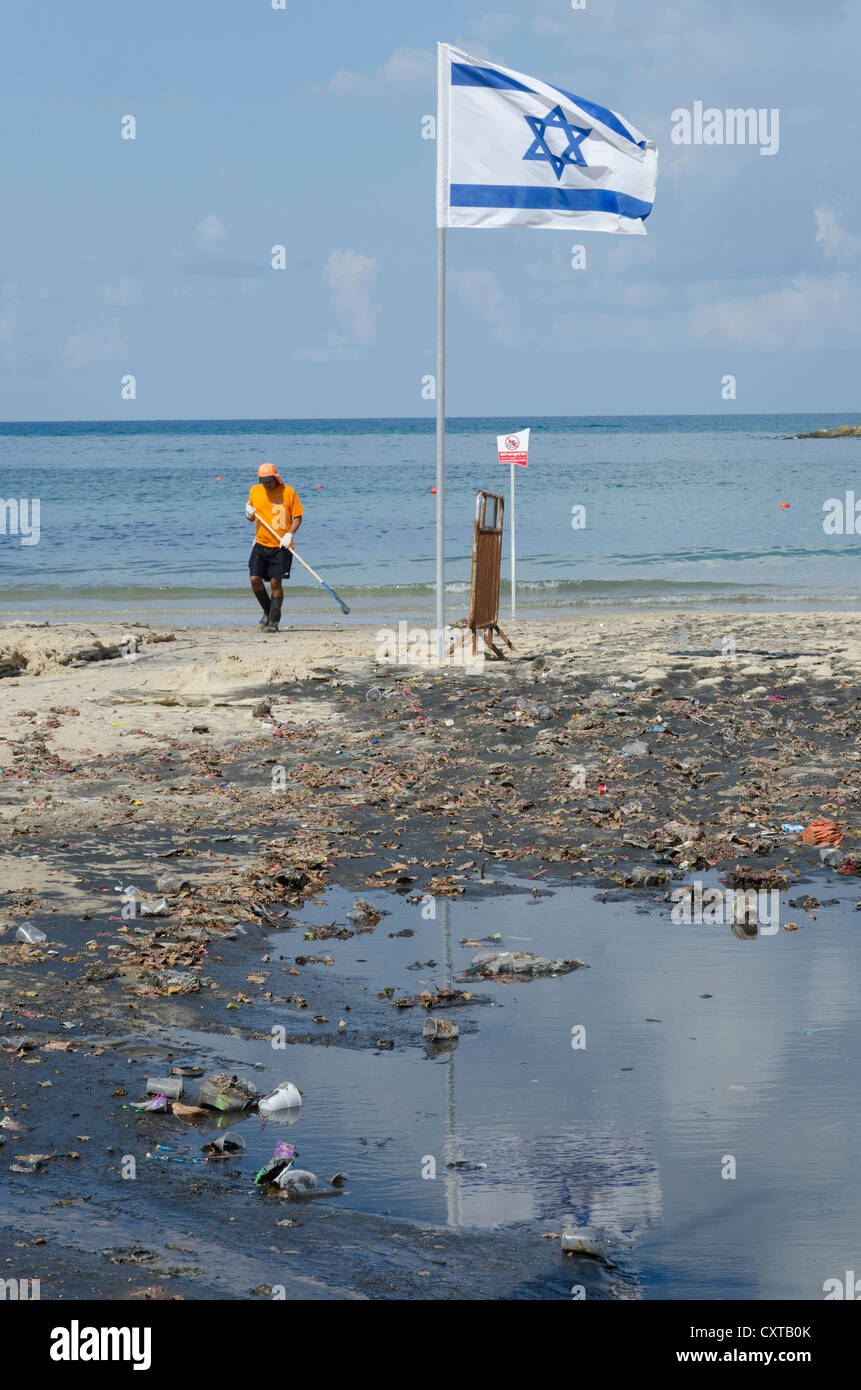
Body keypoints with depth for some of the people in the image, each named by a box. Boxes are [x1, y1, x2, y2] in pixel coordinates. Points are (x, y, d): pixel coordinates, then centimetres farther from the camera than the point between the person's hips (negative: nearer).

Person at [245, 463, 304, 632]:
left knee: (275, 582, -6)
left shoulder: (288, 492, -5)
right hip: (261, 543, 3)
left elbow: (298, 517, -1)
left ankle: (274, 621, 5)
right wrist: (249, 514, -6)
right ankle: (268, 611, 17)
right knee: (255, 579, -6)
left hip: (281, 546, -3)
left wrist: (289, 534, -16)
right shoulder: (255, 491, 6)